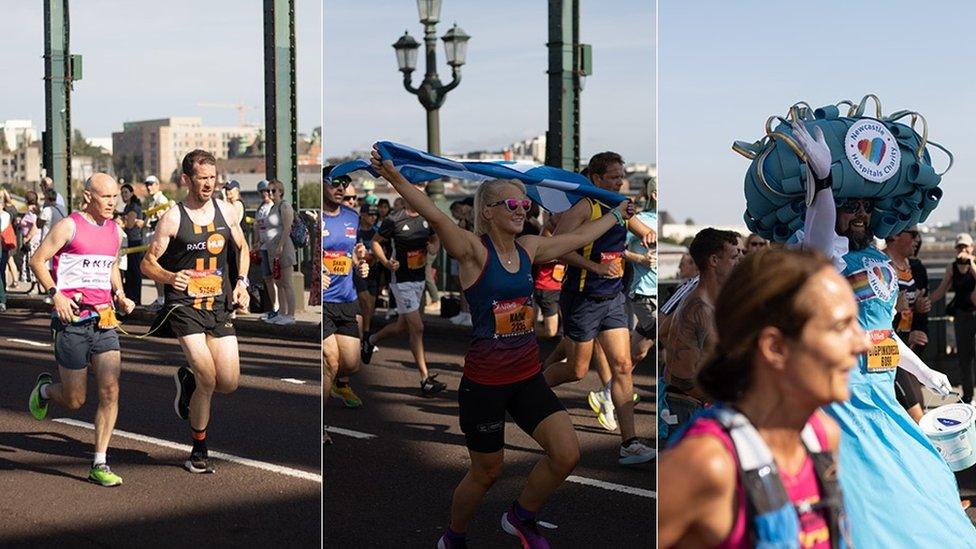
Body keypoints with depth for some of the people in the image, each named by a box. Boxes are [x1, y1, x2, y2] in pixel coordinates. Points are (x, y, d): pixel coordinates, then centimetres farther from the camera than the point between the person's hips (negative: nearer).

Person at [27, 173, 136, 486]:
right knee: (74, 401, 3)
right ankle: (45, 389, 39)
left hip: (104, 322, 5)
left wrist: (120, 295, 10)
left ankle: (100, 464, 1)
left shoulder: (114, 230, 12)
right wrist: (55, 294, -17)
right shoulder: (69, 226, -7)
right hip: (72, 322, -5)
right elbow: (37, 260, -5)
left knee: (110, 391, -8)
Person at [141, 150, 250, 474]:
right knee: (208, 379, -14)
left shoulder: (225, 211, 5)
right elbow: (147, 264, -5)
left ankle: (188, 380, 33)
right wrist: (170, 277, -25)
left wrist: (241, 282, 7)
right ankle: (199, 451, 7)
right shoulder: (172, 219, -8)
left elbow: (242, 248, 21)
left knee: (229, 383, -2)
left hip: (220, 305, 4)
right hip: (185, 306, -4)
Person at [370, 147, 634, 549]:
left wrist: (617, 214, 33)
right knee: (486, 472, 8)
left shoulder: (529, 248, 6)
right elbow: (435, 216, -28)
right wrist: (394, 177, -42)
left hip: (528, 373, 6)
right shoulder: (474, 250, -12)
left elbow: (580, 236, 21)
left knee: (567, 455, -8)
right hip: (485, 379, -6)